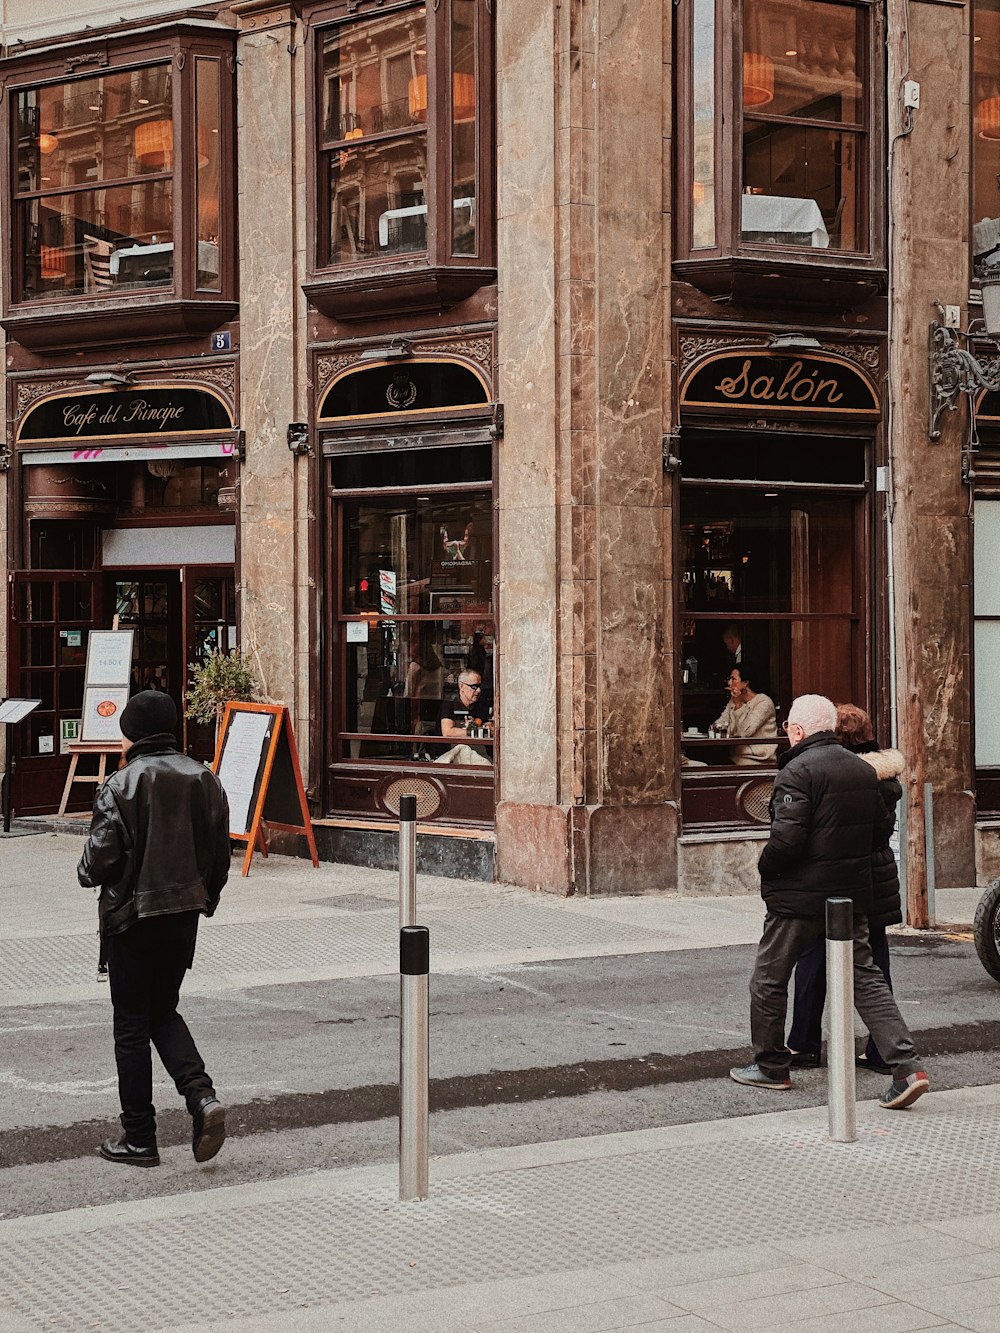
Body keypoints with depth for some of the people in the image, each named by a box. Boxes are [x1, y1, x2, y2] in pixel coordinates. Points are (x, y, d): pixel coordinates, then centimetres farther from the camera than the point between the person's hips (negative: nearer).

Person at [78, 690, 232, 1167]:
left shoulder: (121, 785, -14)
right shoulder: (204, 780, 3)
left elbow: (102, 856, -16)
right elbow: (220, 855, 6)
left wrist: (86, 874, 7)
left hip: (133, 917, -5)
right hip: (185, 913, 5)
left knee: (131, 1025, 6)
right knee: (164, 1012, 20)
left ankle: (139, 1138, 10)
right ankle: (202, 1096, -3)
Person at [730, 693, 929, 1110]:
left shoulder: (799, 771, -16)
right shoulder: (863, 770, 8)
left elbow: (787, 837, -22)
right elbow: (879, 828, 14)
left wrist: (765, 867, -5)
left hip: (799, 895, -7)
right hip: (852, 894, 7)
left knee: (769, 978, 9)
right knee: (864, 977, 8)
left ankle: (770, 1066, 20)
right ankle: (906, 1066, -3)